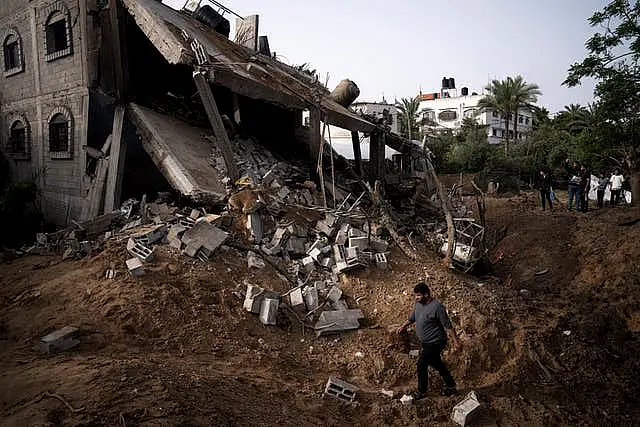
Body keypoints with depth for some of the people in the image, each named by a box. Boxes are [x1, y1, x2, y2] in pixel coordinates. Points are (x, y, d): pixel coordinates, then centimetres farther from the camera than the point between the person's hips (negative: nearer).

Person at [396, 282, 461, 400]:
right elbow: (412, 318, 18)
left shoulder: (437, 307, -25)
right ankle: (451, 386, 36)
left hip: (435, 343, -8)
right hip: (426, 342, 8)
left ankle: (421, 392, 13)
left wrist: (455, 340, -16)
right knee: (437, 364, 19)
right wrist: (403, 326, 22)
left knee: (421, 364, -4)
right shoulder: (418, 304, -1)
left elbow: (448, 326, -19)